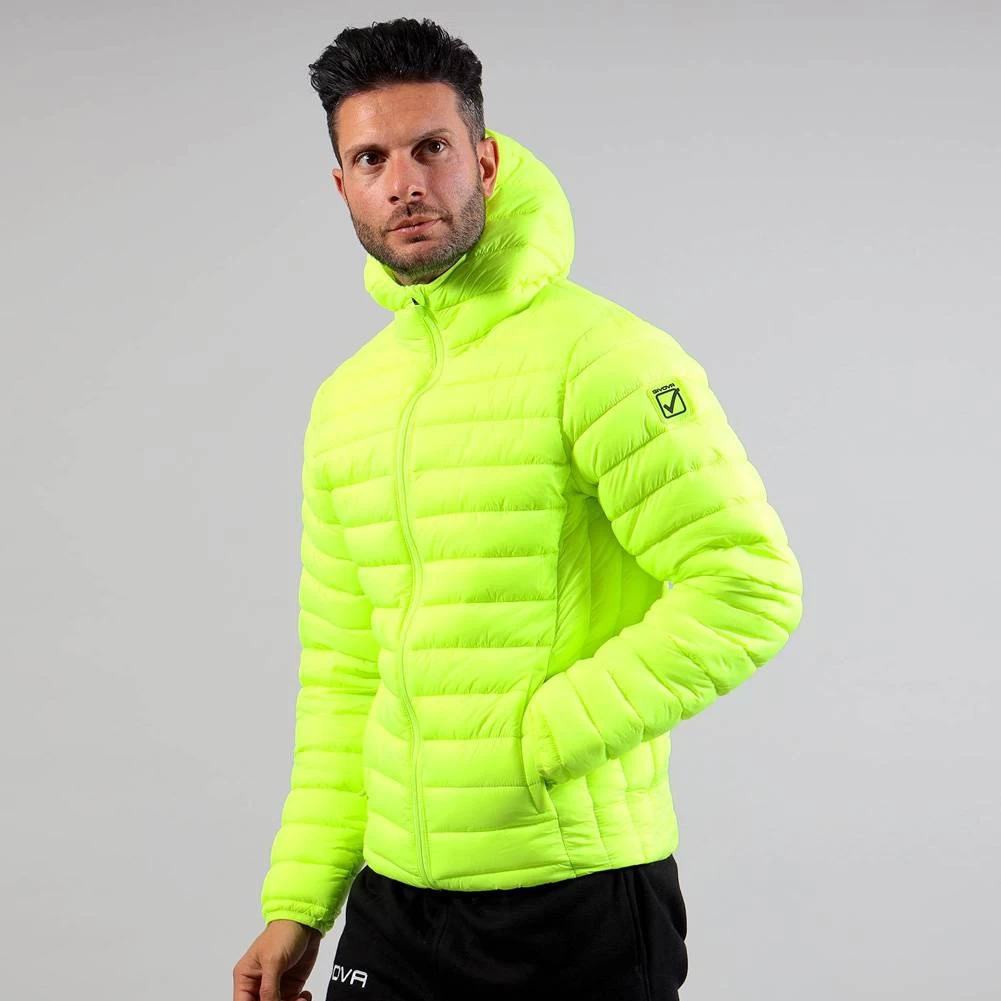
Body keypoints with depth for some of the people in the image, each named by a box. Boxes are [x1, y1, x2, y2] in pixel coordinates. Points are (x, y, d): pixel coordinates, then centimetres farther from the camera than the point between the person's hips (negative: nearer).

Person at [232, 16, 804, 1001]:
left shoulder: (600, 355, -11)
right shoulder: (345, 401, 10)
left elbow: (750, 587, -17)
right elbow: (340, 674, 14)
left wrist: (537, 737, -18)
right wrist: (297, 905, 10)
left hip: (579, 903, -6)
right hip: (393, 901, 6)